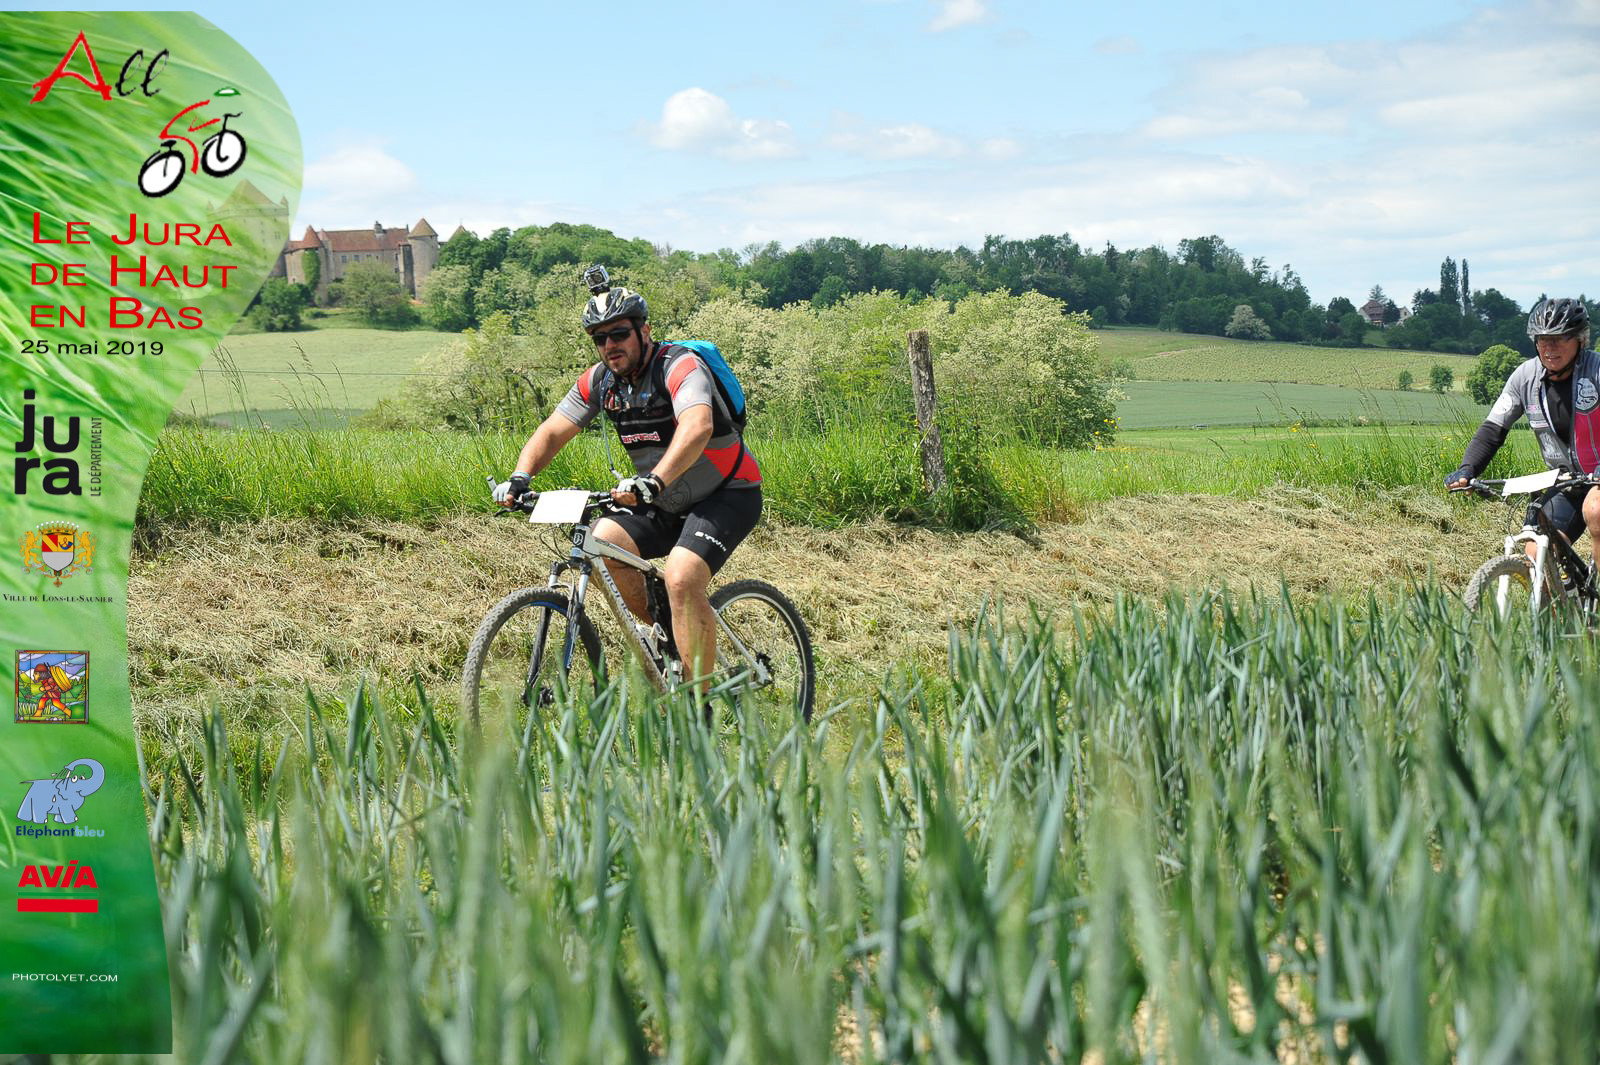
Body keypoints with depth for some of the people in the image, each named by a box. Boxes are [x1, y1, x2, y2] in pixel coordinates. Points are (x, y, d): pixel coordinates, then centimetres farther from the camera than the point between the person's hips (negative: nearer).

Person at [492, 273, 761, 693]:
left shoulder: (679, 367, -23)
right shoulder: (600, 380, -2)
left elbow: (697, 428, -42)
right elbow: (553, 430, -1)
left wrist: (651, 481, -56)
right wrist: (520, 478, -21)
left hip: (727, 496, -7)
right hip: (664, 504, 7)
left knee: (681, 578, -28)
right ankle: (664, 634, 4)